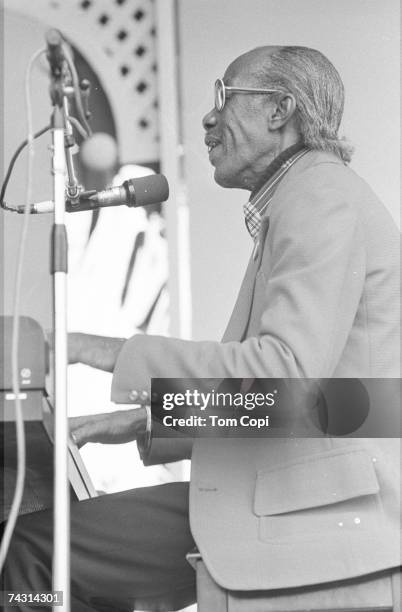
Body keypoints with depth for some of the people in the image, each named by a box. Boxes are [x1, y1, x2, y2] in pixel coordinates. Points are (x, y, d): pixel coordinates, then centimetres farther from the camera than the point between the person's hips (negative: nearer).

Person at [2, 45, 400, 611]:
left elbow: (289, 369, -25)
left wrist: (119, 354, -20)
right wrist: (148, 424, 18)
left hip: (313, 516, -10)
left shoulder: (320, 197, -10)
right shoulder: (299, 204, 23)